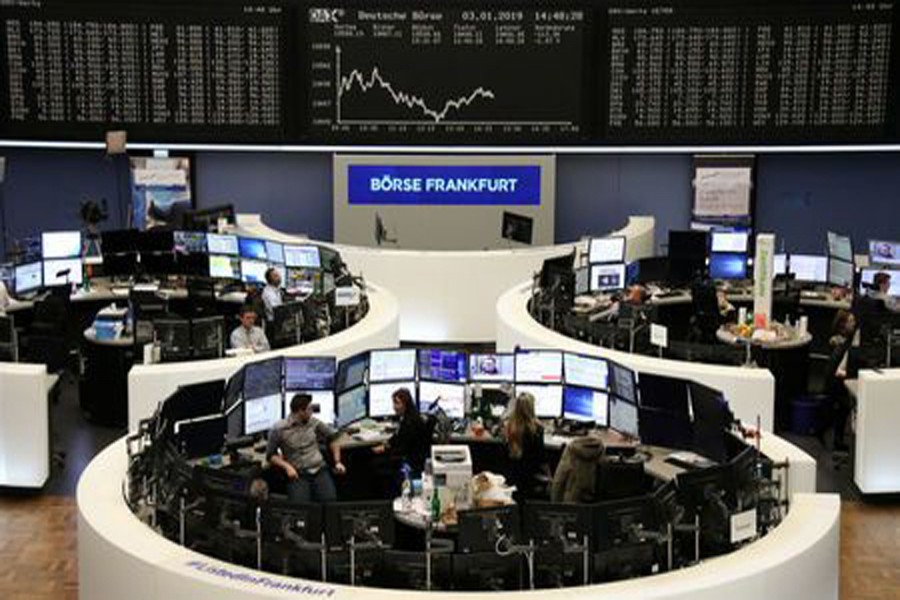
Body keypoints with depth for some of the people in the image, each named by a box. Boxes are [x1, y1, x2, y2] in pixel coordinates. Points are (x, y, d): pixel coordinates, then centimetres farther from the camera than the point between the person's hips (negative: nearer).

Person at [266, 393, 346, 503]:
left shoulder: (314, 422, 10)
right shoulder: (279, 429, 1)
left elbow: (332, 438, 22)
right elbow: (270, 455, 5)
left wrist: (337, 462, 11)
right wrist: (287, 466, -12)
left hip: (319, 470, 2)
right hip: (298, 475, -2)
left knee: (330, 500, -22)